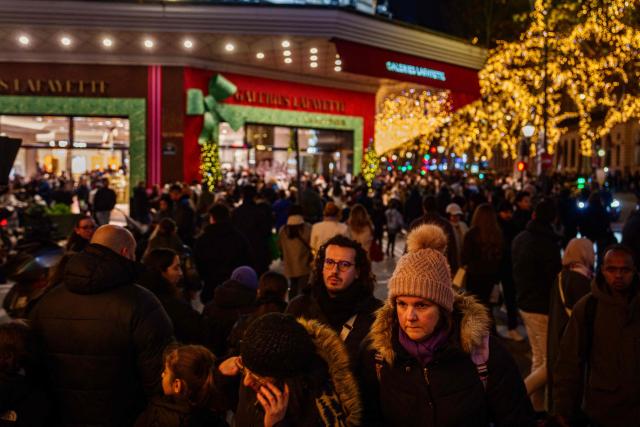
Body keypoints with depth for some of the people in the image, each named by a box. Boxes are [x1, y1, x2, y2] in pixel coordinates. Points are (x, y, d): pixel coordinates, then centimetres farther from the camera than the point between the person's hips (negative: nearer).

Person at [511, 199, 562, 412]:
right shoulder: (548, 244, -20)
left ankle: (537, 406, 21)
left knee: (538, 358, 16)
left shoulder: (519, 239, 6)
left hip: (525, 304, 9)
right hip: (543, 309, -9)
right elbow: (555, 278, -17)